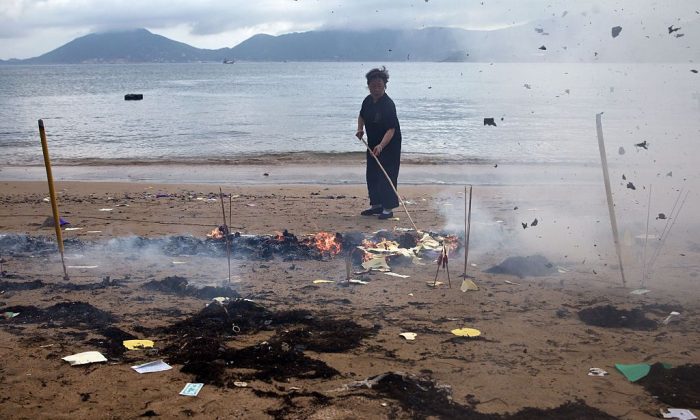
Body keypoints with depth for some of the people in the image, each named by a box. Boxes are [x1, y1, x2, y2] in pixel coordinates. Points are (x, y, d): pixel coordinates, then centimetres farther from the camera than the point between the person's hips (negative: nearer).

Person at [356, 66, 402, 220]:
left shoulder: (388, 105, -24)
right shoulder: (368, 101, -1)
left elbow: (391, 129, -30)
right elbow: (362, 116, 20)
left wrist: (381, 146, -42)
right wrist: (360, 128, 1)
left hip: (389, 145, -8)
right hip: (373, 144, 8)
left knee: (387, 176, -8)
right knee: (372, 175, 13)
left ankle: (388, 209, 0)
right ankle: (376, 204, 27)